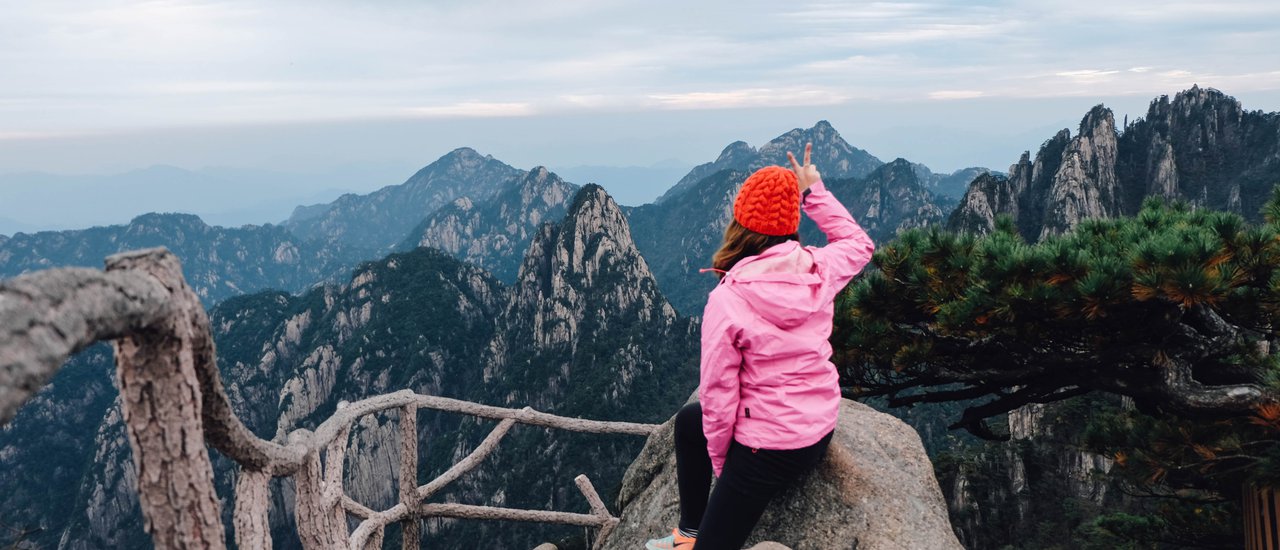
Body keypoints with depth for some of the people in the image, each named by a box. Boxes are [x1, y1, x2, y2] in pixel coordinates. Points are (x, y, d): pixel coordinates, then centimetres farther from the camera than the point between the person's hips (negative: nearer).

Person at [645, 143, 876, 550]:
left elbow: (718, 394, -17)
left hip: (770, 448, -7)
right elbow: (859, 244, 16)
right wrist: (815, 192, 13)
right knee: (687, 421, 28)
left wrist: (719, 461, 0)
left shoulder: (726, 299, -23)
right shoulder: (819, 270, -9)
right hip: (821, 429, 7)